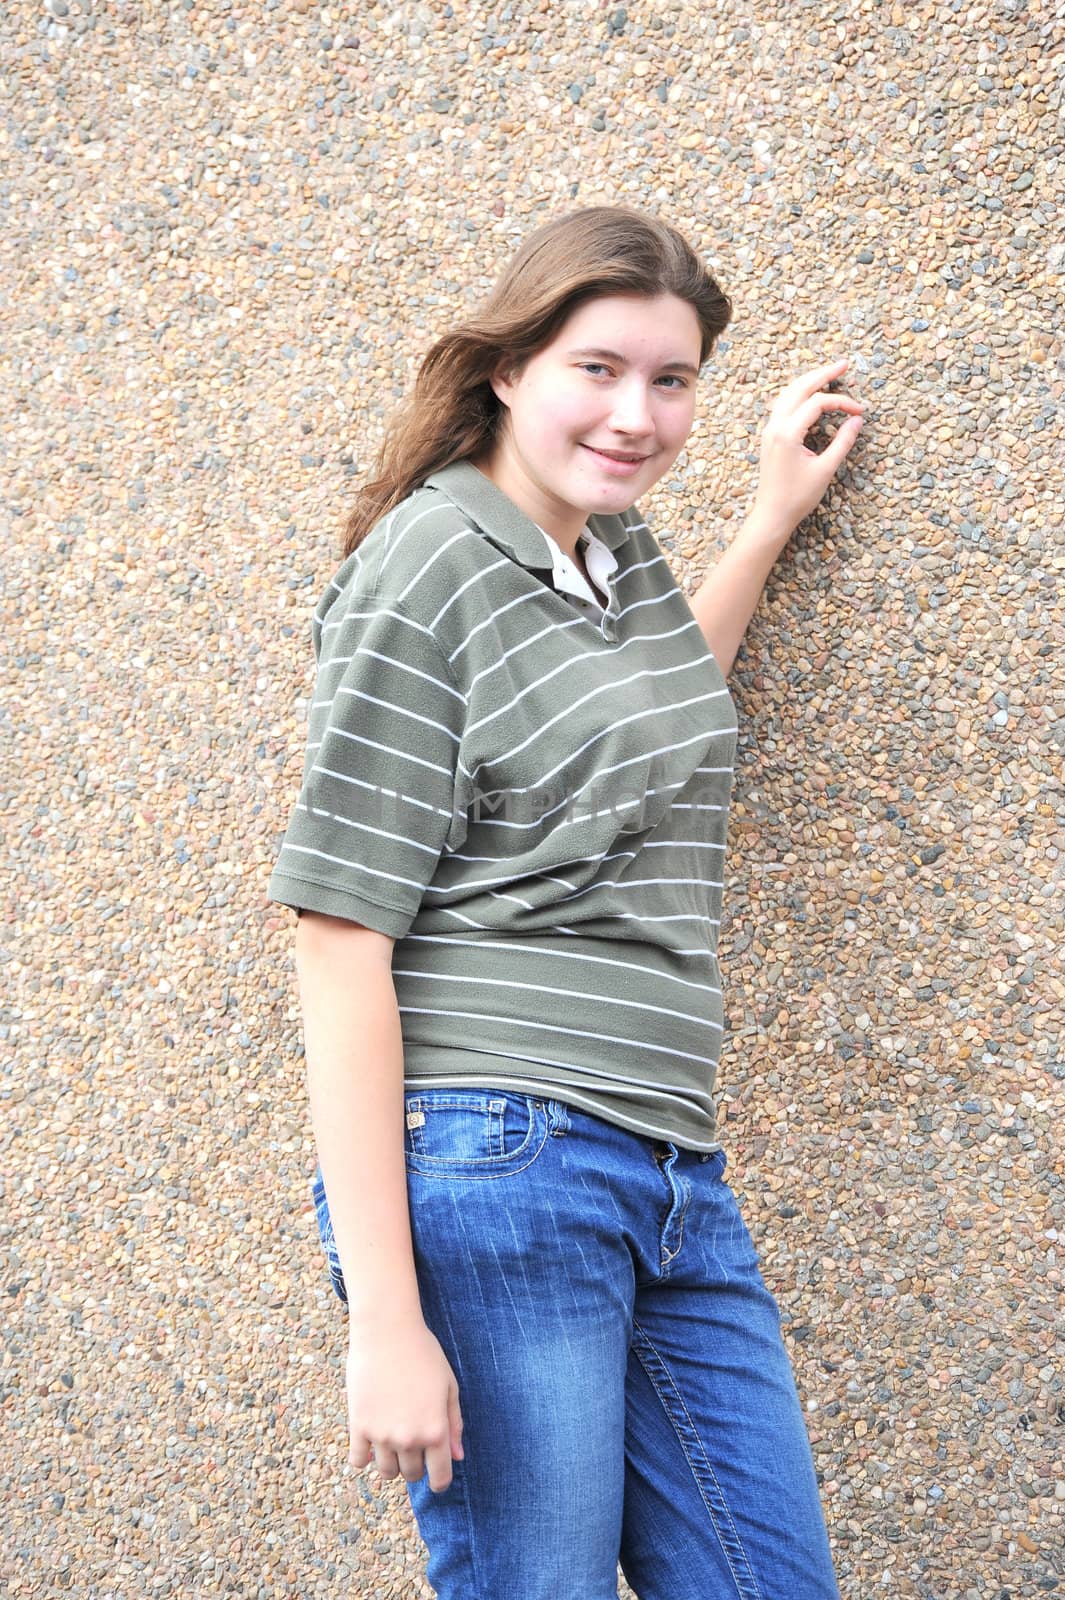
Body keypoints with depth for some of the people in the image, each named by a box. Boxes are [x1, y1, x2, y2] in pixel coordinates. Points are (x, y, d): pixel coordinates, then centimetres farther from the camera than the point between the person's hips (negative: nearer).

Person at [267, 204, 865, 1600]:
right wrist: (383, 1316, -18)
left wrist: (773, 518, 33)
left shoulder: (621, 545, 14)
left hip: (675, 1180, 8)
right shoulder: (425, 569, -9)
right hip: (494, 1163, -8)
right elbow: (341, 941, -14)